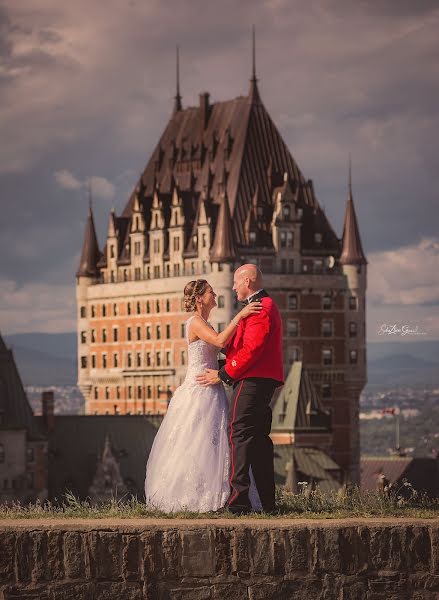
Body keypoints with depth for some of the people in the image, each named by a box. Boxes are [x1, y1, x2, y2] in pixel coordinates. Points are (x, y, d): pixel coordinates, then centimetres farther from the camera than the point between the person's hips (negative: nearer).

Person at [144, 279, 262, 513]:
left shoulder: (201, 324, 18)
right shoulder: (196, 322, -12)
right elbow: (220, 340, -28)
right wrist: (239, 315, -27)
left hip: (209, 391, 10)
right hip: (200, 391, -10)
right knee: (199, 444, -9)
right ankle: (195, 500, -8)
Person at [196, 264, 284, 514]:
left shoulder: (260, 309, -13)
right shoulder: (265, 306, 22)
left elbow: (251, 349, -19)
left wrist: (223, 374, -14)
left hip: (251, 381, -11)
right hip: (263, 381, 11)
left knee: (241, 436, -13)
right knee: (259, 439, 12)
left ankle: (238, 501, -17)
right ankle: (267, 501, 14)